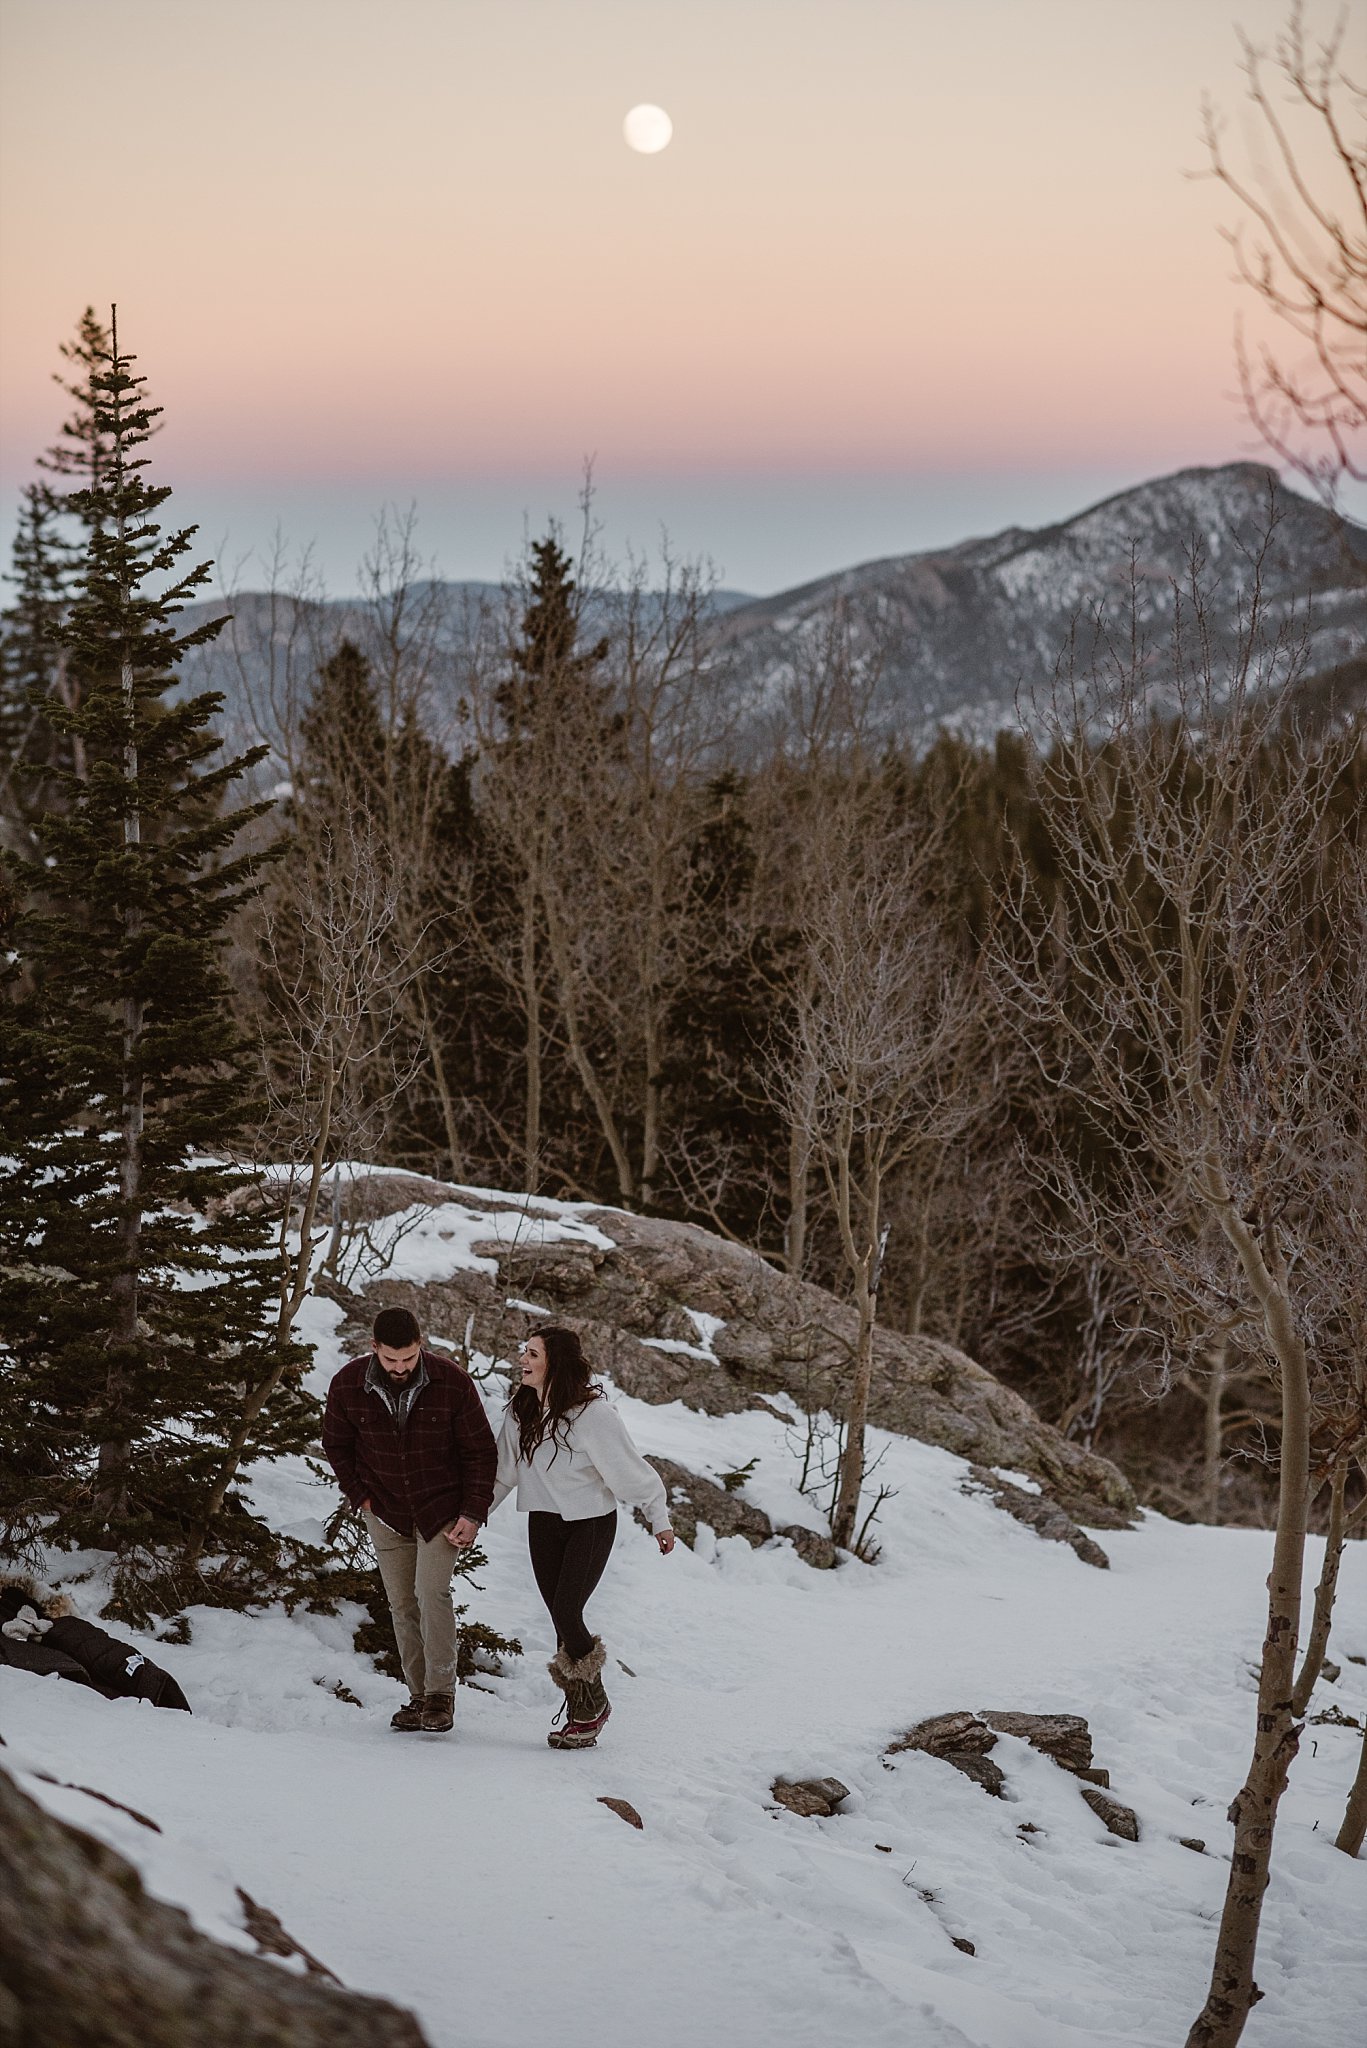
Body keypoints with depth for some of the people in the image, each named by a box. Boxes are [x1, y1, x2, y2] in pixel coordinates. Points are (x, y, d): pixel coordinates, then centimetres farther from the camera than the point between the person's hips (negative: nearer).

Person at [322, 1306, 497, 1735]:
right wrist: (361, 1496, 0)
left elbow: (480, 1452, -7)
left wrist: (472, 1514, -10)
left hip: (441, 1507, -3)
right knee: (401, 1603, 3)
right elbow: (336, 1445, 7)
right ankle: (419, 1695, 12)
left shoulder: (452, 1382, -17)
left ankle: (441, 1693, -8)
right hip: (386, 1513, 3)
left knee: (432, 1592, -16)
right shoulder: (348, 1386, -12)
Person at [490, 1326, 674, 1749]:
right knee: (562, 1621, 6)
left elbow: (631, 1469, -13)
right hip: (544, 1523, 6)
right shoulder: (521, 1411, -2)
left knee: (566, 1613, -13)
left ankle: (592, 1704, 8)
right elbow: (503, 1470, 10)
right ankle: (580, 1712, 17)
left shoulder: (592, 1413, -21)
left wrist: (659, 1520, -8)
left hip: (591, 1523, -6)